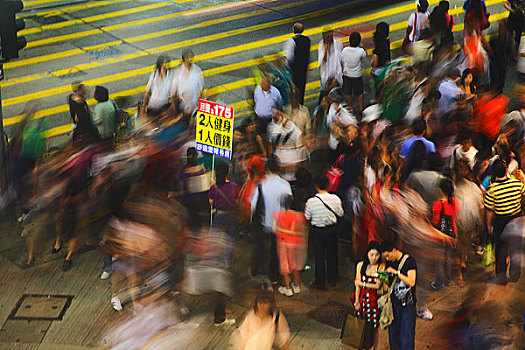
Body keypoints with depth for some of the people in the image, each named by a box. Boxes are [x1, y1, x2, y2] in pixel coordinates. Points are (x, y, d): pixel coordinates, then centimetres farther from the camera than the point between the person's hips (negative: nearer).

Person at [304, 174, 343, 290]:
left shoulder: (311, 201, -21)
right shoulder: (335, 199, -15)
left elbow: (307, 218, -9)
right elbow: (340, 214, -2)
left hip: (317, 231, -2)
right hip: (332, 229, 2)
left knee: (319, 256, 12)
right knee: (332, 254, 20)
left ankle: (320, 282, 22)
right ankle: (333, 279, 35)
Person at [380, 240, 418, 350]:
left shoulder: (409, 261, -9)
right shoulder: (389, 262, 9)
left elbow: (411, 282, -19)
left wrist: (396, 272, -24)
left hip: (407, 304, -5)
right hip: (394, 303, 5)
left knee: (406, 336, -5)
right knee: (393, 335, 7)